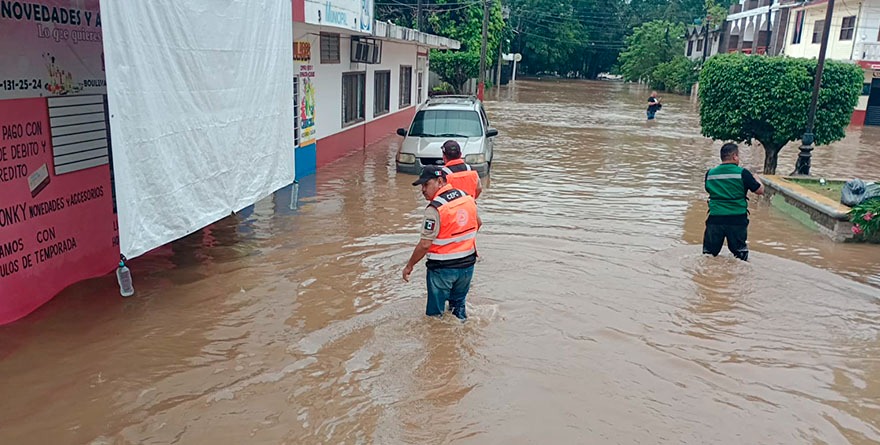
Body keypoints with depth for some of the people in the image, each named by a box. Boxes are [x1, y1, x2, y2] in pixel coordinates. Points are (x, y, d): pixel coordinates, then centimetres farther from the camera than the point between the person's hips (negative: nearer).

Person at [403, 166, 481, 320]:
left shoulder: (435, 208, -21)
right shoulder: (467, 197, 0)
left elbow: (425, 245, -21)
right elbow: (478, 223, 16)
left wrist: (409, 266, -9)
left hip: (443, 268, -7)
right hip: (468, 264, 7)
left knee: (435, 314, 9)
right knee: (459, 304, 25)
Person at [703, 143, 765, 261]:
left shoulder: (710, 174, 2)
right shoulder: (742, 173, -7)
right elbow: (760, 190, 0)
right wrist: (756, 178, 19)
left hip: (715, 219, 2)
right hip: (737, 219, -2)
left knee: (708, 254, 10)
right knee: (741, 255, 10)